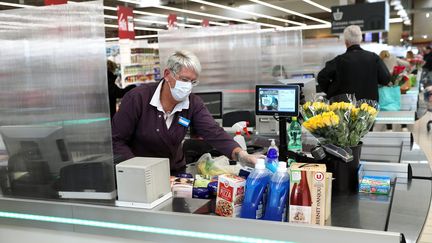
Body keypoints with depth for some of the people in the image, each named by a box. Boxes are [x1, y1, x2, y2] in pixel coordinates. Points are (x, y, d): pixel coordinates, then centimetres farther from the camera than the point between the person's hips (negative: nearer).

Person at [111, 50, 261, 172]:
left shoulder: (193, 104, -6)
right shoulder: (137, 99, -16)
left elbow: (214, 133, -18)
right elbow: (116, 140, -12)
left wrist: (241, 155, -36)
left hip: (175, 172, 3)